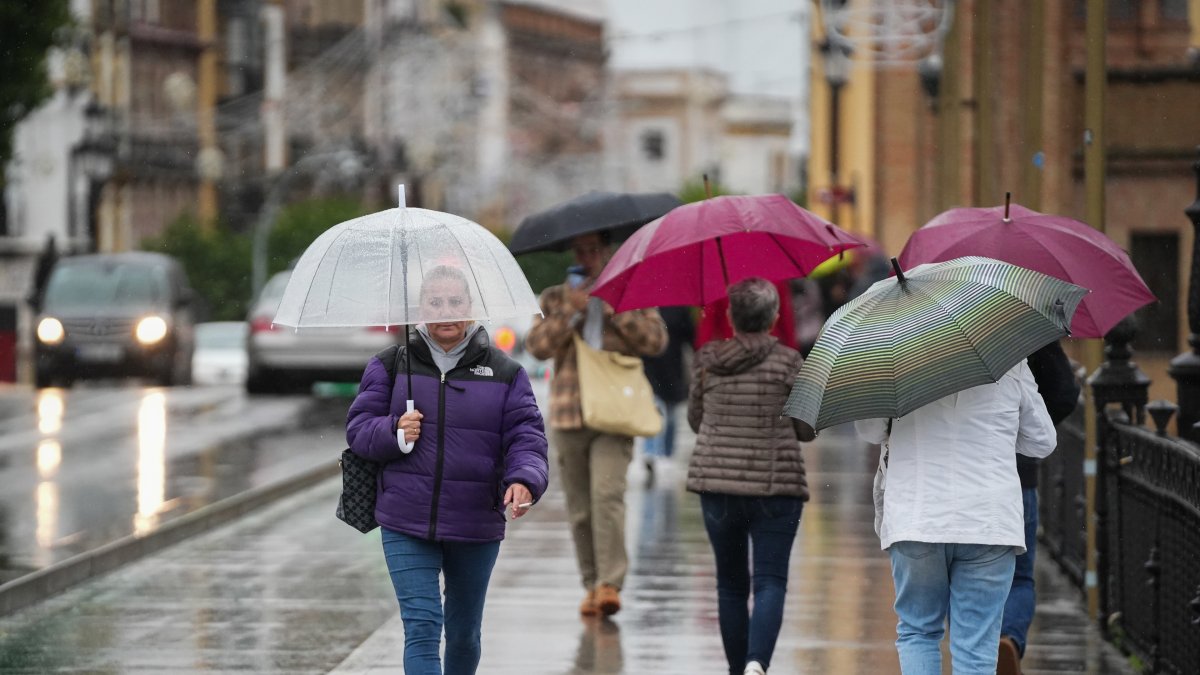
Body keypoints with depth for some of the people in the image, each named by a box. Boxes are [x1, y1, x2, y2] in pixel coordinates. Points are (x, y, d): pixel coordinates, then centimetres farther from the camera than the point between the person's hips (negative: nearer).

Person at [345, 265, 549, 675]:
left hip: (476, 528, 2)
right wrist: (392, 432, -19)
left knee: (464, 632, 17)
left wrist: (524, 480, -23)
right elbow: (358, 427, 3)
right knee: (422, 627, -12)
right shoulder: (391, 366, 3)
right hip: (407, 525, -2)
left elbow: (526, 436, -3)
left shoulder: (504, 372, 4)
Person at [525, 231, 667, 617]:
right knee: (579, 507, 4)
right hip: (568, 416, 3)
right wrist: (570, 311, -10)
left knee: (607, 494, -19)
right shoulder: (554, 299, 14)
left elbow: (656, 341, 0)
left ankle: (610, 584, -22)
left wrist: (616, 310, -9)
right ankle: (591, 584, 14)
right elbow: (537, 346, 0)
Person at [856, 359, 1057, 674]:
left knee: (916, 632, 15)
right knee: (976, 648, 2)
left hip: (914, 522, 0)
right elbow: (1042, 442, 14)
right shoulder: (1011, 364, 3)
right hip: (990, 523, 0)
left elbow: (868, 430, 9)